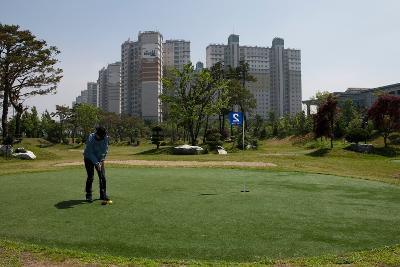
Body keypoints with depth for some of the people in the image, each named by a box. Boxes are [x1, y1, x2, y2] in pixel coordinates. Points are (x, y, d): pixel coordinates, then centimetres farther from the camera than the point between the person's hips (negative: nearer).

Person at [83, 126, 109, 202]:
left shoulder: (106, 138, -16)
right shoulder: (90, 138, -27)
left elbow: (105, 149, -7)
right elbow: (90, 153, -24)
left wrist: (101, 160, -13)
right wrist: (96, 163, -27)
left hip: (100, 159, 4)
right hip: (89, 158, -3)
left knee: (102, 176, -2)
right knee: (90, 177, -9)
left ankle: (103, 195, 8)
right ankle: (88, 195, 4)